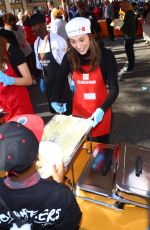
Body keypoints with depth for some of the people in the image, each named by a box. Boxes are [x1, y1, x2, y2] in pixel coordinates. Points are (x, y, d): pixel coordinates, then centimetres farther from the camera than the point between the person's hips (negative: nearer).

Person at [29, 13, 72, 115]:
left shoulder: (57, 40, -17)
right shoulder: (36, 43, 4)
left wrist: (70, 80, -12)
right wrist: (42, 79, 17)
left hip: (61, 79, -6)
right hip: (48, 80, 6)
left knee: (67, 110, 5)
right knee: (54, 110, 17)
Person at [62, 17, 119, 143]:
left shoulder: (105, 55, -15)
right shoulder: (69, 57, -8)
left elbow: (114, 89, -16)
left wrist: (102, 109, -30)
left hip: (100, 110, -1)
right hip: (79, 109, 2)